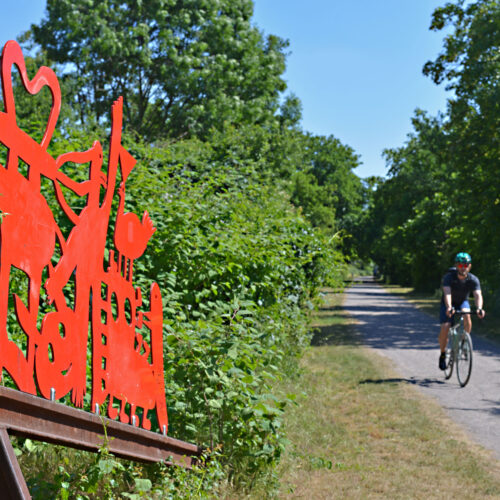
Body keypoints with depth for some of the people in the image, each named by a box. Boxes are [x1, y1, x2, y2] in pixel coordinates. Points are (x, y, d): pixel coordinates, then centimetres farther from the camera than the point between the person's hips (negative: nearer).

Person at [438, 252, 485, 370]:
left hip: (463, 302, 1)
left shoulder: (473, 279, -21)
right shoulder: (448, 277, -27)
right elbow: (447, 293, -41)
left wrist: (479, 308, -54)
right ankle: (442, 354, 4)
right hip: (448, 303, -1)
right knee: (445, 328, -19)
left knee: (467, 316, -32)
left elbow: (478, 295, -34)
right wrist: (449, 308, -59)